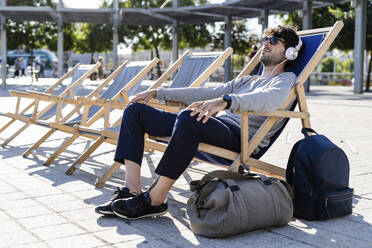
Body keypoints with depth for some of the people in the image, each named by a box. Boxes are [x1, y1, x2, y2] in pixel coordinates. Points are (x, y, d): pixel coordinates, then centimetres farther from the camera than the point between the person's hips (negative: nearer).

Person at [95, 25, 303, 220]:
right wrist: (157, 93, 26)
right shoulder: (247, 81, 34)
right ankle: (132, 191, -15)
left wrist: (225, 101, -36)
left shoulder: (286, 79, 8)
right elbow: (208, 93, 31)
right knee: (135, 109, 2)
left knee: (188, 118, -41)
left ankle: (154, 201, -30)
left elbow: (272, 98, -17)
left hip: (240, 137, -9)